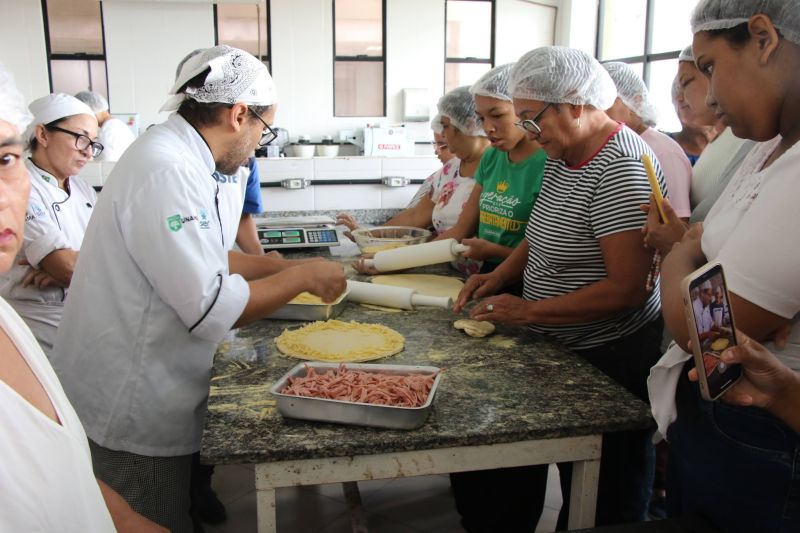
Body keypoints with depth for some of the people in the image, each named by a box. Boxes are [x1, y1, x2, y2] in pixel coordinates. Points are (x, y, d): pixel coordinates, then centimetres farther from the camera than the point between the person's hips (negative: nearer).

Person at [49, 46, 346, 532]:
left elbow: (206, 257, 18)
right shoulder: (166, 172, -26)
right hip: (132, 419, -9)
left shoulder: (174, 156, 7)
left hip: (148, 399, 9)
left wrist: (288, 268, 11)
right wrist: (302, 277, -14)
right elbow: (212, 309, -28)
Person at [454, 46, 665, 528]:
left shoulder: (622, 167, -23)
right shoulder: (562, 158, 6)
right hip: (564, 349, 9)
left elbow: (627, 288, -27)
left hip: (612, 360, -9)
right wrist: (498, 277, 3)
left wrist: (526, 311, -21)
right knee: (572, 479, 22)